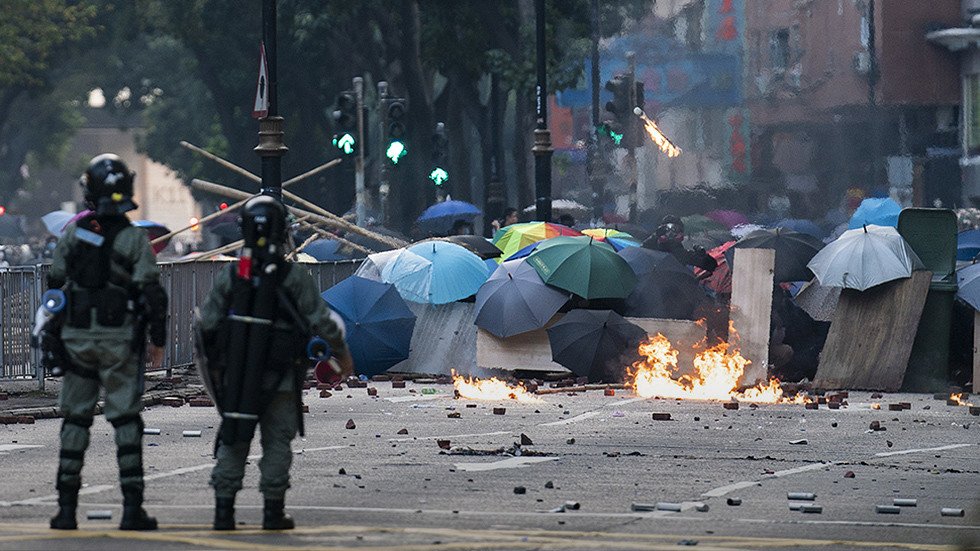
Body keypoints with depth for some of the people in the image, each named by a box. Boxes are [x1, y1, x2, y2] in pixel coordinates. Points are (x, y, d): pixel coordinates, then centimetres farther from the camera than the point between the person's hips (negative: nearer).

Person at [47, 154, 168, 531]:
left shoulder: (73, 232, 2)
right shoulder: (134, 238, -7)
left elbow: (55, 284, 7)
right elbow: (151, 293, -10)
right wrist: (158, 339, -1)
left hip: (77, 336, 2)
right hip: (120, 339, -2)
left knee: (75, 419, 8)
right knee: (126, 421, 2)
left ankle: (67, 507, 5)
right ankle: (132, 508, -4)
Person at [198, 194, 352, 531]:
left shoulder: (229, 276, -2)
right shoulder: (295, 279, -10)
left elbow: (207, 325, 2)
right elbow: (322, 322, -6)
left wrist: (215, 364, 18)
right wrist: (342, 353, 10)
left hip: (236, 376, 2)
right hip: (280, 378, -2)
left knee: (232, 442, 9)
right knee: (277, 442, 6)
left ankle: (224, 511, 4)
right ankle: (273, 512, 5)